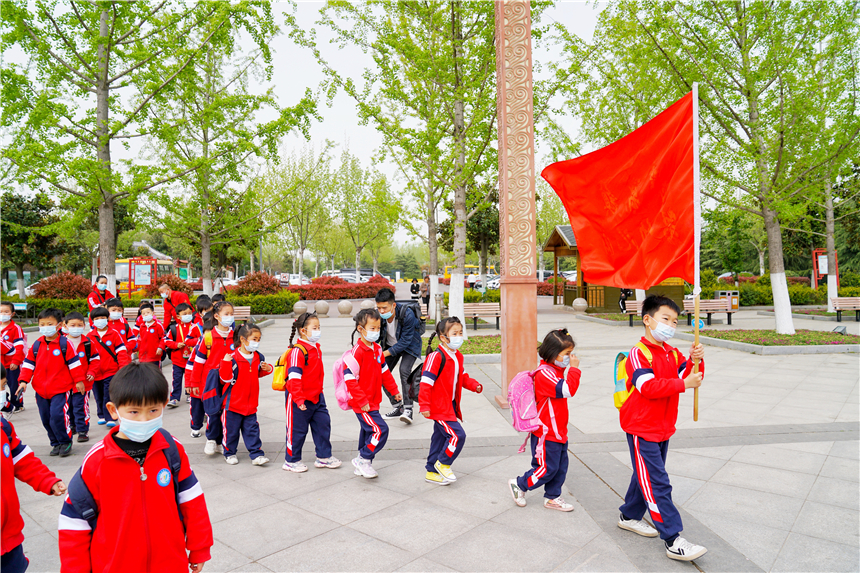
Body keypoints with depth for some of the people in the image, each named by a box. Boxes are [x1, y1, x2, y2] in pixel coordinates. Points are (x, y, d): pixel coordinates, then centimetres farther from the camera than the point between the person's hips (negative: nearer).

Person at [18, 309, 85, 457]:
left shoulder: (64, 344, -7)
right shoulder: (36, 345, 5)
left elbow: (74, 362, -5)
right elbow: (28, 363, 10)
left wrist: (79, 380, -4)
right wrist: (23, 381, 1)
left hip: (60, 389, -5)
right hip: (41, 390, 6)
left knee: (57, 415, -16)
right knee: (46, 418, 11)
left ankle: (66, 442, 3)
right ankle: (56, 443, 27)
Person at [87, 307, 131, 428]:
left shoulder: (114, 333, -3)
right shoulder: (89, 336, 4)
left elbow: (121, 351, -3)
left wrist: (123, 367, -10)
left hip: (111, 372, -4)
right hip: (96, 372, 4)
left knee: (109, 396, -5)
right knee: (99, 396, 15)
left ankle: (111, 418, 0)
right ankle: (102, 416, 30)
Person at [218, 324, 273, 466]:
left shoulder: (258, 357, 4)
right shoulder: (233, 358, -16)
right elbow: (226, 378, -17)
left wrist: (267, 369, -1)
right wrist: (226, 363, -30)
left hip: (251, 403, 4)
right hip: (234, 401, -4)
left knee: (252, 429, 7)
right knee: (231, 429, 9)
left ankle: (256, 454, 12)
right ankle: (229, 453, 28)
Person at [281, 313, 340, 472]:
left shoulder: (316, 348, 9)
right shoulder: (298, 351, -19)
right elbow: (294, 377, -23)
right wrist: (299, 399, -25)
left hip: (316, 397, 8)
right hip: (300, 400, -8)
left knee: (323, 424, 11)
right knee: (297, 430, 5)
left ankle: (324, 456, 25)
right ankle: (291, 461, 22)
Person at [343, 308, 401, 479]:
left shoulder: (377, 350, 7)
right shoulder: (357, 352, -20)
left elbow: (384, 371, 19)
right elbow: (349, 379, -23)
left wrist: (394, 390, 19)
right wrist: (362, 401, -23)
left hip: (373, 401, 9)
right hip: (362, 404, -9)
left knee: (368, 432, 17)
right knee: (380, 429, -13)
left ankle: (363, 466, 31)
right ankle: (363, 459, 4)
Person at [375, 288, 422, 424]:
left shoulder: (407, 314, -34)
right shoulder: (379, 316, -20)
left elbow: (405, 341, -30)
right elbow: (376, 336, -4)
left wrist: (385, 353, -33)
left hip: (409, 345, -5)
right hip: (390, 345, 5)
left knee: (404, 371, -26)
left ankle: (408, 409, -21)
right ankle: (397, 407, 12)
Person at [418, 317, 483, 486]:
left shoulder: (458, 356, 8)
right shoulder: (436, 357, -20)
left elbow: (462, 377, 18)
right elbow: (426, 382, -21)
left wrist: (475, 385, 0)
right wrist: (424, 406, -23)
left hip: (450, 406, 9)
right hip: (439, 407, -9)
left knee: (440, 438, 16)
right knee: (457, 435, -13)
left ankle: (432, 472, 29)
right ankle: (442, 464, 9)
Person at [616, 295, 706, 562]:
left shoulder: (672, 354, 10)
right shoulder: (639, 353, -17)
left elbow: (688, 376, 3)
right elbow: (648, 387, -28)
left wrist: (695, 361, -15)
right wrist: (683, 384, -30)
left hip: (663, 428, 9)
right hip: (642, 430, -9)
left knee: (646, 476, 20)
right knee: (657, 484, -6)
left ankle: (629, 516, 36)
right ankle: (673, 540, -2)